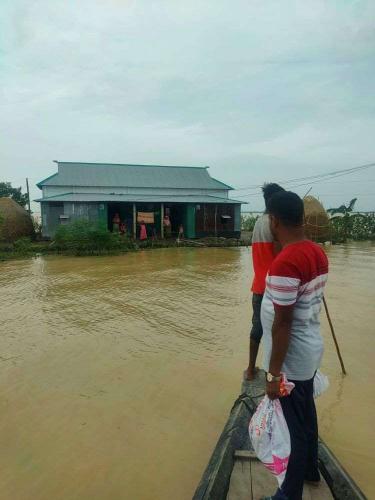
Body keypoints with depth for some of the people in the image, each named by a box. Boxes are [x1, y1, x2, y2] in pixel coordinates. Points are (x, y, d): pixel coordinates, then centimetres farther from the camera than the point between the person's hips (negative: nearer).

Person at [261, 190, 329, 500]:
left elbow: (282, 324, -24)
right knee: (307, 414, 26)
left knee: (297, 425, 10)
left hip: (292, 358, -9)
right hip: (310, 351, 9)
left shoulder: (284, 264, -28)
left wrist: (274, 373, -15)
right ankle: (311, 469, 49)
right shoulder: (318, 253, 0)